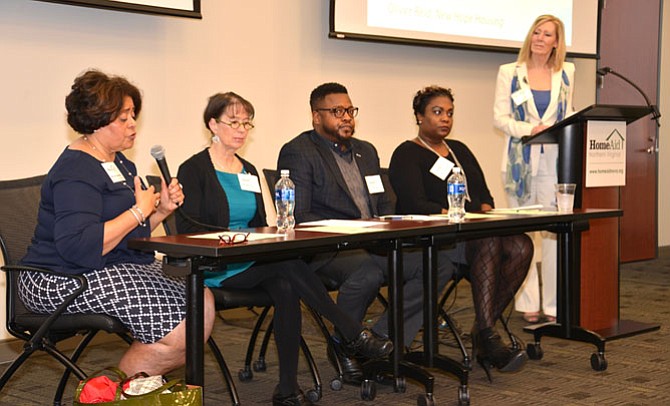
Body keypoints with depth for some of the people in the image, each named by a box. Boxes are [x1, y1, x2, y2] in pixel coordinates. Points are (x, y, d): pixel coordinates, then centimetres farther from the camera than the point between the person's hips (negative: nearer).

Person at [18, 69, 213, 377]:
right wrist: (138, 211, -19)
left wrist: (161, 210, 7)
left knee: (203, 303, -9)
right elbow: (79, 247, -29)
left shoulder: (119, 163, 18)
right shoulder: (76, 172, -15)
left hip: (121, 268, 10)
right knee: (183, 326, -21)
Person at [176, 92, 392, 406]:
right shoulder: (194, 170, -1)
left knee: (286, 289, -27)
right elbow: (188, 229, -10)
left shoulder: (249, 171, 19)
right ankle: (352, 334, -20)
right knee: (288, 264, -30)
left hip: (254, 265, 6)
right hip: (213, 268, -6)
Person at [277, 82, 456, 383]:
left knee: (439, 266, -12)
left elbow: (384, 204, 25)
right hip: (325, 251, -7)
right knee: (369, 271, -38)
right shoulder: (297, 152, -2)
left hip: (372, 246, 7)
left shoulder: (366, 151, 22)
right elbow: (298, 217, -12)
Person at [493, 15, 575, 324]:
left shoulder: (566, 73, 13)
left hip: (555, 161, 1)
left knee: (556, 231, -4)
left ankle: (554, 304, 3)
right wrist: (530, 129, -15)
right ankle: (528, 304, 9)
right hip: (521, 160, -1)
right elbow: (499, 118, 0)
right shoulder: (509, 72, 5)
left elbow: (568, 115, 17)